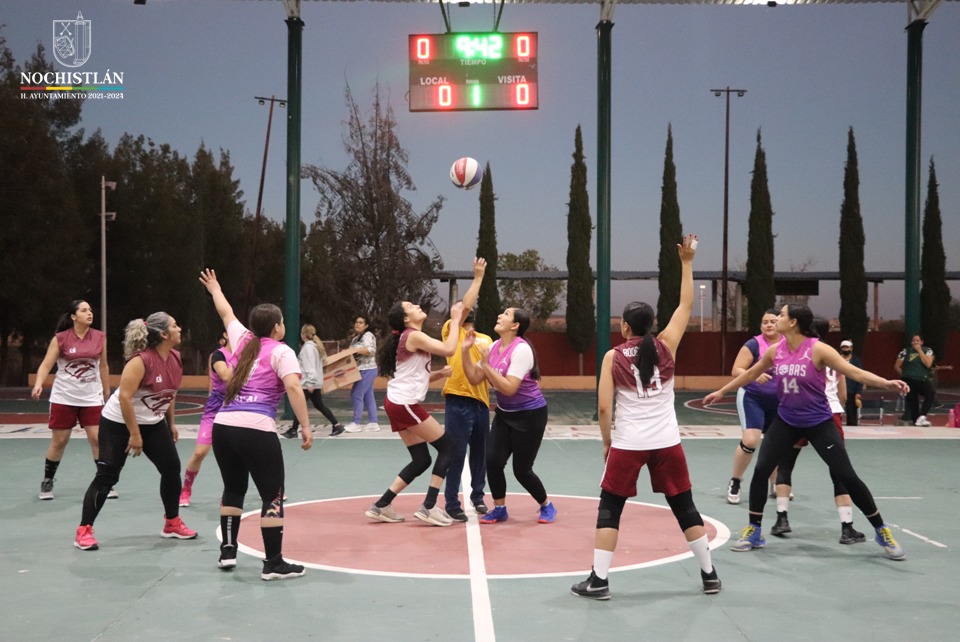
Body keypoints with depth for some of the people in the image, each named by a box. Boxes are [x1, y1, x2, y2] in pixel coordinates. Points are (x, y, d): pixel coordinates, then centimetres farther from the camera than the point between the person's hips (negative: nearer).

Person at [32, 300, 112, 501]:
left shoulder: (100, 338, 1)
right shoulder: (60, 338, -7)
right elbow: (46, 365, -10)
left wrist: (107, 393, 15)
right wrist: (38, 384, -28)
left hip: (92, 398, 2)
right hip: (63, 398, -2)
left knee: (97, 439, -3)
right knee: (59, 441, 6)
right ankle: (47, 482, 24)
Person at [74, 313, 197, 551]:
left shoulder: (175, 358, -3)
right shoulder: (141, 360, -27)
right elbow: (124, 397, -29)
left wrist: (171, 422, 15)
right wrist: (134, 434, -26)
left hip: (153, 423, 8)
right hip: (118, 423, -8)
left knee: (172, 469, 5)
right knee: (107, 476, -7)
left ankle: (172, 524, 20)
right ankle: (84, 531, 3)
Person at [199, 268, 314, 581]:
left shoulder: (243, 340, 15)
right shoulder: (281, 352, -1)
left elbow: (226, 314, 34)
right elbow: (293, 387, -15)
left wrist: (215, 290, 52)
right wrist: (305, 426, -15)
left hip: (224, 426, 7)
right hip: (256, 430, -7)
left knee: (233, 489, 23)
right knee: (272, 496, 1)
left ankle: (227, 551, 27)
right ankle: (274, 563, 1)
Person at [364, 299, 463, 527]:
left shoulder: (410, 338, 18)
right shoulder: (414, 336, -12)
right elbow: (449, 349, -21)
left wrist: (440, 374, 7)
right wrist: (455, 320, -11)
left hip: (399, 404, 9)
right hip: (405, 405, -9)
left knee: (421, 460, 12)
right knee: (447, 447, -2)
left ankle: (381, 506, 13)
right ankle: (428, 507, -2)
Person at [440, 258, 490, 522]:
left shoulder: (486, 339, 19)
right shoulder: (451, 331, 2)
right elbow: (465, 305, -12)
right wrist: (478, 277, -7)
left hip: (481, 400, 6)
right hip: (458, 401, -6)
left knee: (480, 452, 12)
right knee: (456, 453, -4)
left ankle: (477, 496, 28)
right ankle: (452, 503, 4)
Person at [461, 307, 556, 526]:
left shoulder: (521, 350, -23)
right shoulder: (495, 346, 1)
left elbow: (509, 388, -28)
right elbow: (474, 378, 2)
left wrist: (486, 365, -28)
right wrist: (465, 351, -8)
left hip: (529, 415, -7)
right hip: (505, 413, 7)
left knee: (521, 469, -2)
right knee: (493, 460, -5)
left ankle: (547, 506, 22)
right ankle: (499, 509, 13)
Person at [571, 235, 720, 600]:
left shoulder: (613, 357, -4)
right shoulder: (666, 346, -1)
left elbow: (604, 408, -6)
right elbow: (686, 306, 10)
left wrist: (607, 442, 8)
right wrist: (686, 263, 15)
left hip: (627, 444, -2)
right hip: (666, 443, 2)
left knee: (609, 511, 8)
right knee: (685, 508, 14)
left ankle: (598, 580, 6)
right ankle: (709, 575, 21)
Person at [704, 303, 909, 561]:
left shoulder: (818, 349, -18)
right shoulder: (775, 350, -3)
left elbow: (854, 372, -23)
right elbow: (751, 373, 13)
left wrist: (886, 383, -39)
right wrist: (721, 391, 21)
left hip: (819, 423, -4)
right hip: (786, 421, 4)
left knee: (847, 476, -4)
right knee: (761, 470, -4)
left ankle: (882, 531, 13)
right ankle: (754, 531, 11)